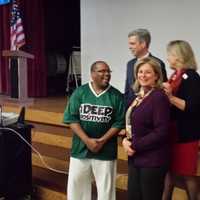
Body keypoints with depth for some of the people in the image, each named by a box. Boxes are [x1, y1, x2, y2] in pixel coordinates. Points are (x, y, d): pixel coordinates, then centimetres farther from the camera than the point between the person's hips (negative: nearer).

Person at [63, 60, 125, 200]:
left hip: (106, 151, 0)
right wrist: (87, 140, -14)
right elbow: (71, 118, -4)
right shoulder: (80, 92, 0)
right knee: (76, 184, 10)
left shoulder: (116, 95, -1)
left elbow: (119, 122, -4)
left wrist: (102, 141, -14)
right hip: (81, 148, 1)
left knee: (105, 188, 8)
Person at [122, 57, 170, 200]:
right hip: (135, 158, 8)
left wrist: (135, 146, -15)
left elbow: (161, 132, -19)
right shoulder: (139, 96, 10)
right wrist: (126, 140, -2)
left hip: (153, 161, -8)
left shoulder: (159, 97, -14)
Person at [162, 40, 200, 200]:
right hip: (173, 131, 8)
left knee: (187, 173, 3)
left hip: (186, 133, -8)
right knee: (169, 170, 14)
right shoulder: (176, 76, 12)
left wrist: (171, 97, -25)